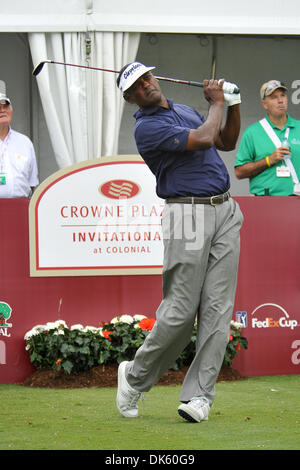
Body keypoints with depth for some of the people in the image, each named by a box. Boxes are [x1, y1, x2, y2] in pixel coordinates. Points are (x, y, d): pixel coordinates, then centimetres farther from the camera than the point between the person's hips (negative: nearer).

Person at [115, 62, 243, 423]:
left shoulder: (185, 110, 18)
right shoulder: (147, 127, -9)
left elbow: (226, 142, 25)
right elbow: (202, 139, -18)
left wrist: (234, 104, 11)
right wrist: (216, 102, -1)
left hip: (225, 211, 6)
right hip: (188, 215, -6)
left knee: (218, 307, -3)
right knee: (181, 310, -7)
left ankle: (198, 394, -3)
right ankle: (136, 376, 15)